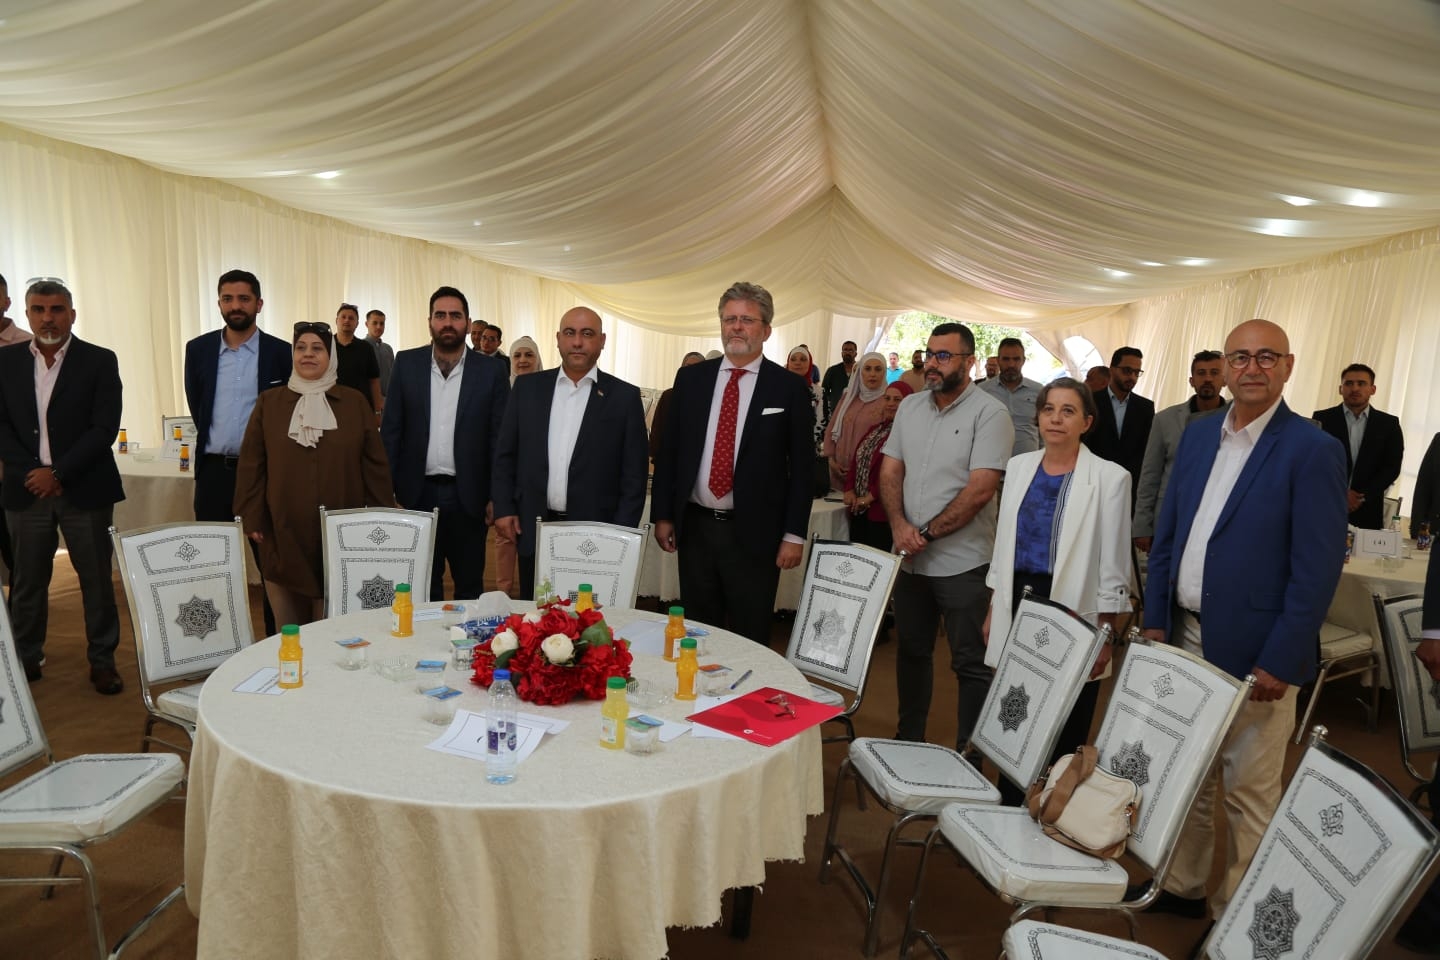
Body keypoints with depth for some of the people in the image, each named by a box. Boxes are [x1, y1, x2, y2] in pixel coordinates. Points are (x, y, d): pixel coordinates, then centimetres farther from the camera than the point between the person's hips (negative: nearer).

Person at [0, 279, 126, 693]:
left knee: (97, 580, 4)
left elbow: (104, 428, -8)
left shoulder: (100, 361, -2)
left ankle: (102, 662, 15)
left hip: (84, 488, -2)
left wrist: (58, 474, -13)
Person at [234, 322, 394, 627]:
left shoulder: (355, 402, 6)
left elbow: (375, 465, 5)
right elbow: (251, 464, 6)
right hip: (284, 533, 1)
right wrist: (251, 519, 0)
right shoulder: (269, 403, 8)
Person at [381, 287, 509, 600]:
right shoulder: (406, 363, 3)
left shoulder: (492, 370, -1)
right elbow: (391, 430, 4)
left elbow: (500, 436, -1)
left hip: (468, 495, -1)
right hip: (418, 492, 1)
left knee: (470, 587, 12)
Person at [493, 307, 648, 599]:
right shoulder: (528, 388, 7)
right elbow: (505, 454, 11)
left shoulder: (624, 396, -1)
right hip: (533, 531, 2)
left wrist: (621, 536, -6)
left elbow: (634, 474, -2)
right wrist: (503, 508, 3)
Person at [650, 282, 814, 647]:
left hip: (754, 534, -3)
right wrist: (662, 515, 5)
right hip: (694, 527, 3)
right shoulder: (691, 378, 5)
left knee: (750, 641, 9)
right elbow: (669, 449, 8)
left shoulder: (789, 387, -4)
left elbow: (802, 465, -3)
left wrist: (794, 534, -7)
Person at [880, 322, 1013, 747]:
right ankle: (908, 739, 34)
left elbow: (980, 489, -17)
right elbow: (890, 472, 7)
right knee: (911, 651, 18)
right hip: (910, 559, 6)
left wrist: (927, 533, -14)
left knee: (971, 663, 5)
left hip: (962, 564, -6)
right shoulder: (909, 406, 9)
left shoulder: (989, 414, -10)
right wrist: (898, 525, -9)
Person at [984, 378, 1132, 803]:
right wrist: (993, 609, 12)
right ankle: (1010, 811, 27)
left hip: (1071, 615, -4)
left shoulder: (1109, 477, -8)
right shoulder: (1019, 466, 6)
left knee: (1064, 736, 8)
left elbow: (1114, 566, -6)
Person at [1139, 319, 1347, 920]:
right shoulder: (1198, 435, 7)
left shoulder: (1313, 451, -10)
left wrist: (1279, 664, -15)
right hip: (1186, 637, 6)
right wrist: (1155, 619, 6)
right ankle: (1180, 886, 36)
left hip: (1252, 653, -5)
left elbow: (1318, 569, -13)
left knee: (1249, 793, 9)